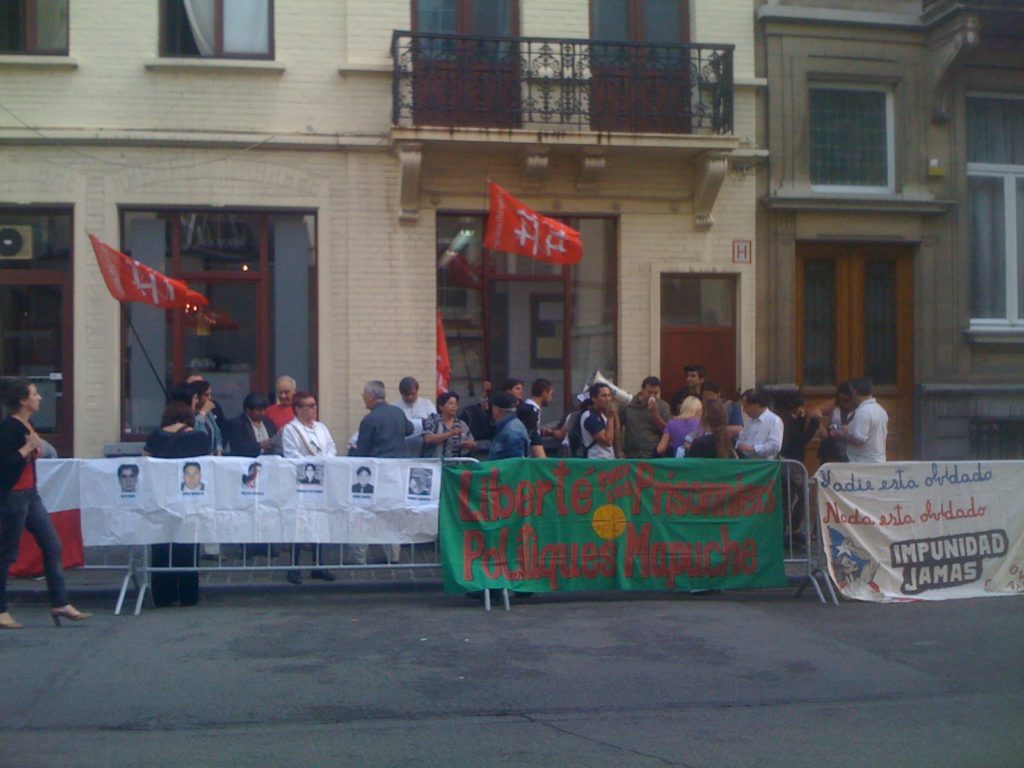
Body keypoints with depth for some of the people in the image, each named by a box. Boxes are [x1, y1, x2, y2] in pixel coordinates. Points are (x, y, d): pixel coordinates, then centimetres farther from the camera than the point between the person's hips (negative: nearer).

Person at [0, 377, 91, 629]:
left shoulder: (27, 425, 11)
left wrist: (36, 448, 8)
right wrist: (28, 447, -20)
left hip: (30, 494, 9)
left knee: (52, 546, 7)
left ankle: (60, 604, 10)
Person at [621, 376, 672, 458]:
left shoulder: (663, 406, 3)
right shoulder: (628, 404, 4)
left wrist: (655, 413, -12)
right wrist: (619, 451, 9)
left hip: (655, 456, -1)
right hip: (632, 456, 1)